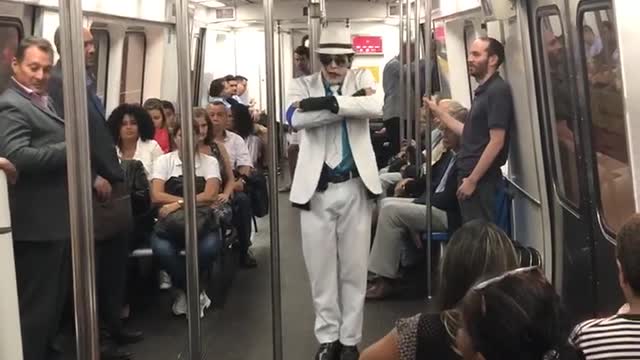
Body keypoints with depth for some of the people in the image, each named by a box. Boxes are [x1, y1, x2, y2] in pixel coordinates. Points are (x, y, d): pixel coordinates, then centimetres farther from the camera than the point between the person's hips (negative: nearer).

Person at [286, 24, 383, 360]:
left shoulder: (361, 78, 7)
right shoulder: (303, 84, 5)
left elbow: (375, 106, -15)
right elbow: (295, 118, -17)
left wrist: (328, 103, -21)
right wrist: (349, 104, -18)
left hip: (355, 186, 0)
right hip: (316, 188, 0)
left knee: (354, 268, 7)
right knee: (321, 268, 6)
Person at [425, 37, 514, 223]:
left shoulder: (498, 91, -15)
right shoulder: (483, 91, 15)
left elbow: (496, 142, -20)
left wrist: (472, 180, -20)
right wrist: (438, 112, 19)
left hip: (480, 178, -9)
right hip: (471, 174, 9)